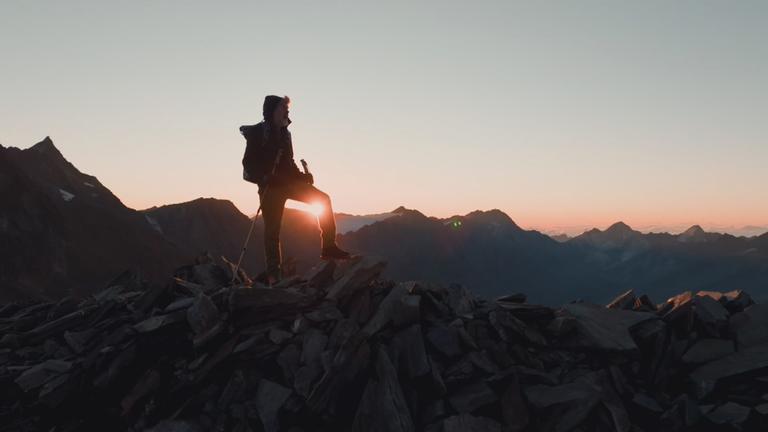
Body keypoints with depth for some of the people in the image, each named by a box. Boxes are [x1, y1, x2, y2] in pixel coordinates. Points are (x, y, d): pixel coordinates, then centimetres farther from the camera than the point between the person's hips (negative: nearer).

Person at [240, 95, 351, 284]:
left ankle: (328, 247, -5)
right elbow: (249, 164, -9)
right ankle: (273, 273, 5)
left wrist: (301, 175, 5)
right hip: (269, 186, -6)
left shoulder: (284, 133, 14)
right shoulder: (258, 133, -7)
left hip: (288, 182, 6)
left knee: (323, 199, -6)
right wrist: (264, 178, -24)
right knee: (272, 228, -5)